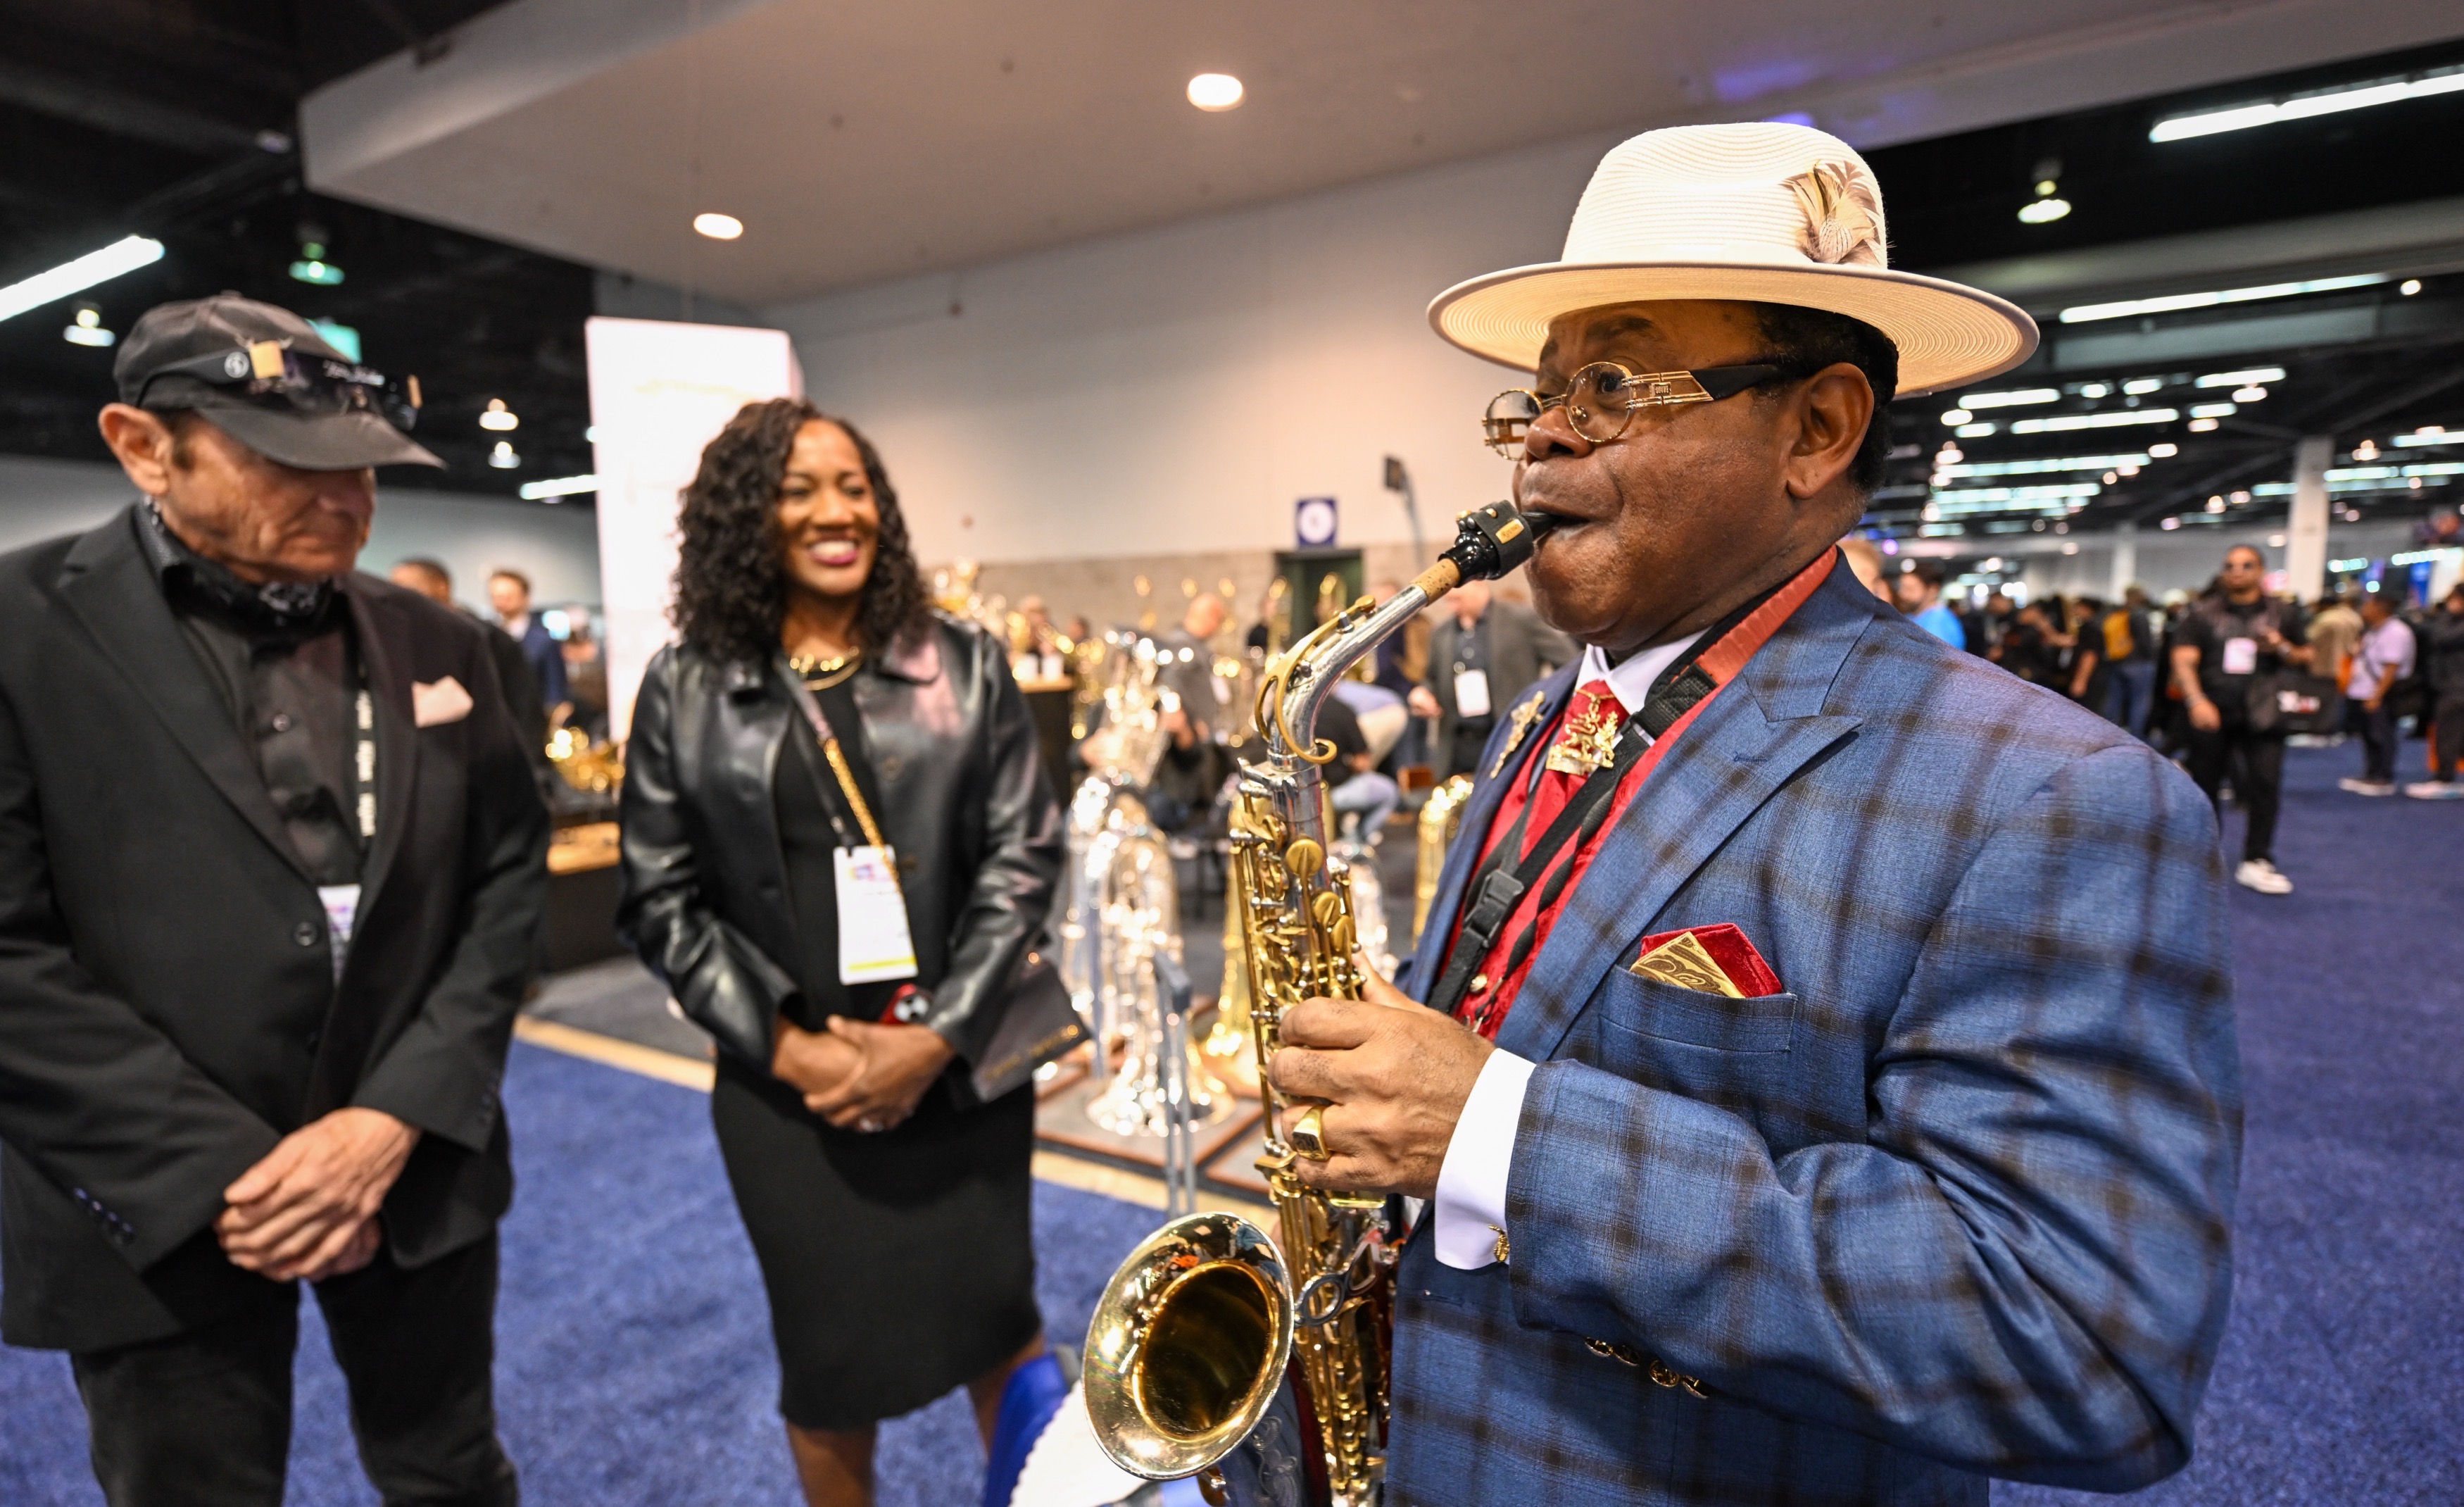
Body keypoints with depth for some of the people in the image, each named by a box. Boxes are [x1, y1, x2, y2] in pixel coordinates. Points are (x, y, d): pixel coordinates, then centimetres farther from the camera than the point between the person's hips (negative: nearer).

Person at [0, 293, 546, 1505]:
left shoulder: (435, 644, 4)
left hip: (419, 1172, 3)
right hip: (162, 1212, -3)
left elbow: (507, 883, 2)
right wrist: (221, 1173, -15)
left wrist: (397, 1118, -8)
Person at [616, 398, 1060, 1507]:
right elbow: (662, 901, 0)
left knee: (998, 1320, 15)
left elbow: (1023, 855, -4)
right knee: (831, 1356, 14)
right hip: (787, 1079, 0)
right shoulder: (685, 687, 0)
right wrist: (783, 1043, -11)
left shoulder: (963, 663, 0)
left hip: (961, 1061, 1)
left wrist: (939, 1036, -12)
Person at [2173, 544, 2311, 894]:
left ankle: (2256, 862, -4)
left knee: (2266, 784, -9)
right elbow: (2183, 660, -4)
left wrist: (2283, 649, -9)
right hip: (2211, 714, 0)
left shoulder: (2283, 613, 10)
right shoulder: (2203, 614, 5)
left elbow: (2307, 660, 15)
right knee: (2205, 786, 5)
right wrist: (2196, 701, -19)